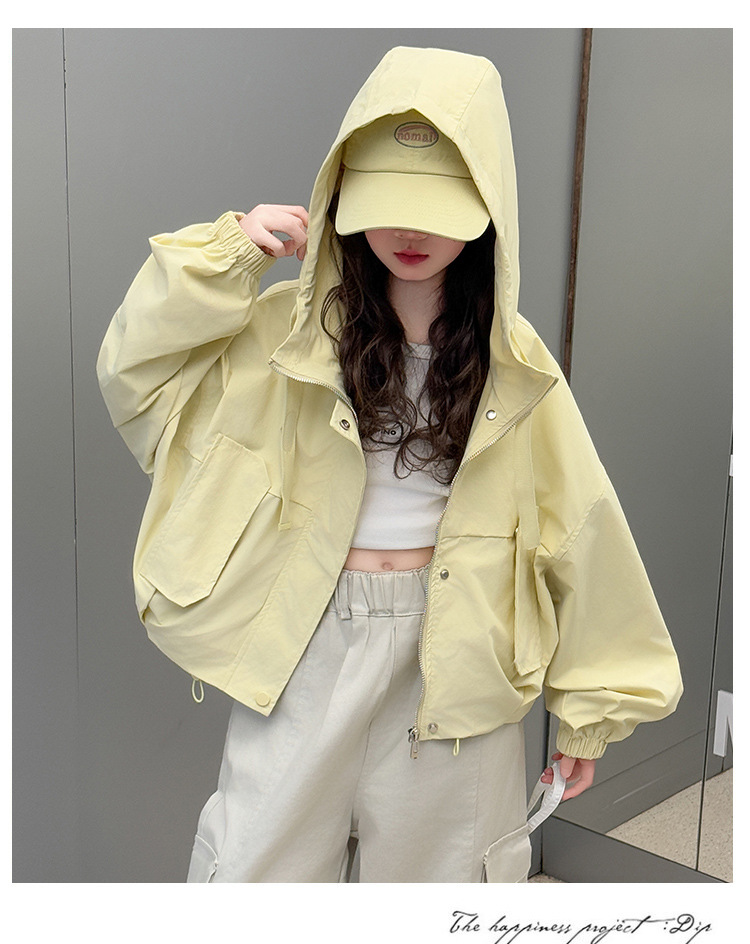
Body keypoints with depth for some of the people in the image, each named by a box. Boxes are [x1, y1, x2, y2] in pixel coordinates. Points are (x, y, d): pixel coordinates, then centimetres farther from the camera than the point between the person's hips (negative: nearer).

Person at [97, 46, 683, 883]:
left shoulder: (512, 361, -2)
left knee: (436, 870, 17)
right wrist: (227, 256, -13)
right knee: (258, 865, 10)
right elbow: (135, 372, -2)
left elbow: (575, 524, 0)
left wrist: (588, 704, 2)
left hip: (453, 655, 1)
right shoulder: (293, 328, -2)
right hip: (308, 648, 0)